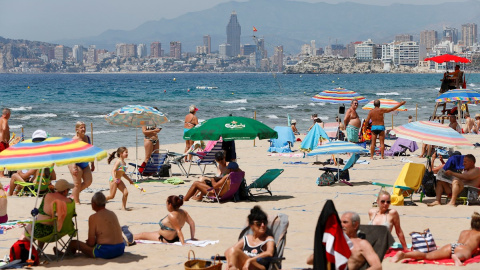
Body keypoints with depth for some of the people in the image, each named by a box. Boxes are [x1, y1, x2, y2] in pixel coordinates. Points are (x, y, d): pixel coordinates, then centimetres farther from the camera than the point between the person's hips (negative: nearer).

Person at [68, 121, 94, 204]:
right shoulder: (74, 140, -15)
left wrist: (92, 164, 18)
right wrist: (74, 167, -25)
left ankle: (74, 194, 24)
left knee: (88, 182, 6)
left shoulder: (87, 138, 7)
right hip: (76, 164, -7)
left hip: (85, 164, 7)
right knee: (77, 184, -4)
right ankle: (76, 201, 9)